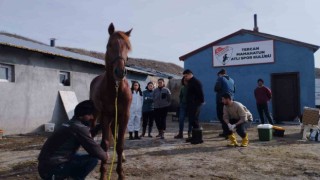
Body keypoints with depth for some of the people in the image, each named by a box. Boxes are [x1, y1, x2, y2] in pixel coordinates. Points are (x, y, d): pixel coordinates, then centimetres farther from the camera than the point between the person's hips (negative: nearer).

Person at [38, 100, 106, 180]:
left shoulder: (71, 124, 11)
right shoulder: (79, 128, -16)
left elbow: (87, 136, 29)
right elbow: (95, 150, -14)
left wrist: (99, 126, 21)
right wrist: (105, 156, 5)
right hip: (52, 169, -10)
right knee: (93, 159, -13)